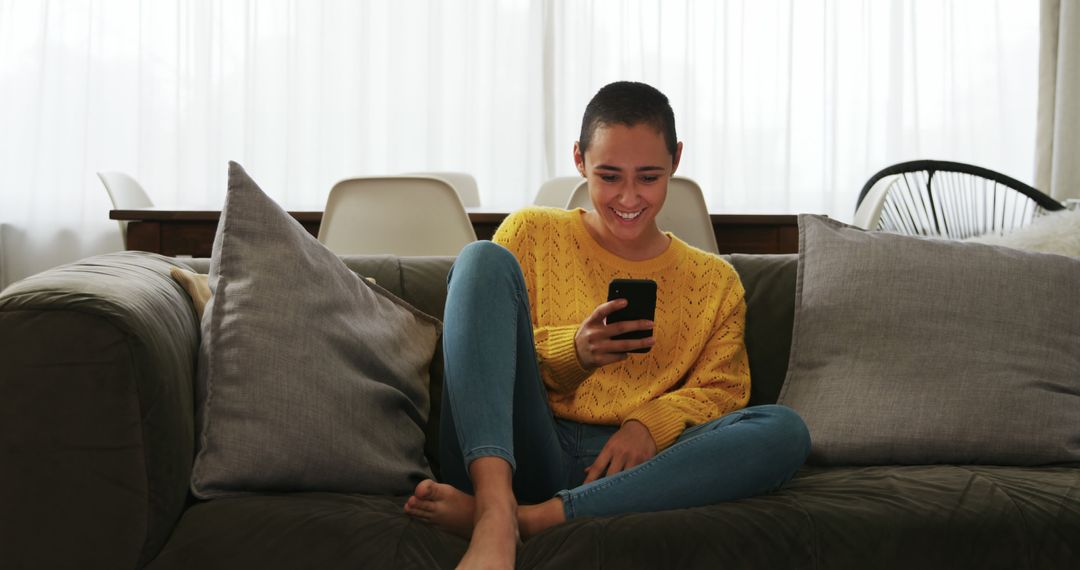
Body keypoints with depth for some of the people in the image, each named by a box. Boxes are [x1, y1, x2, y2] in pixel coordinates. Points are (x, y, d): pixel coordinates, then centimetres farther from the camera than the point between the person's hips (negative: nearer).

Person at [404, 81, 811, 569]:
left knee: (784, 431, -26)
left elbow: (720, 390, 9)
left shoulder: (714, 281, 20)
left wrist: (650, 424, -13)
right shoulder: (533, 234, 15)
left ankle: (535, 517, -36)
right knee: (484, 259, -17)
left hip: (628, 470, 1)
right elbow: (479, 353, 7)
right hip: (523, 451, -1)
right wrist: (573, 350, -12)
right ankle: (496, 511, -39)